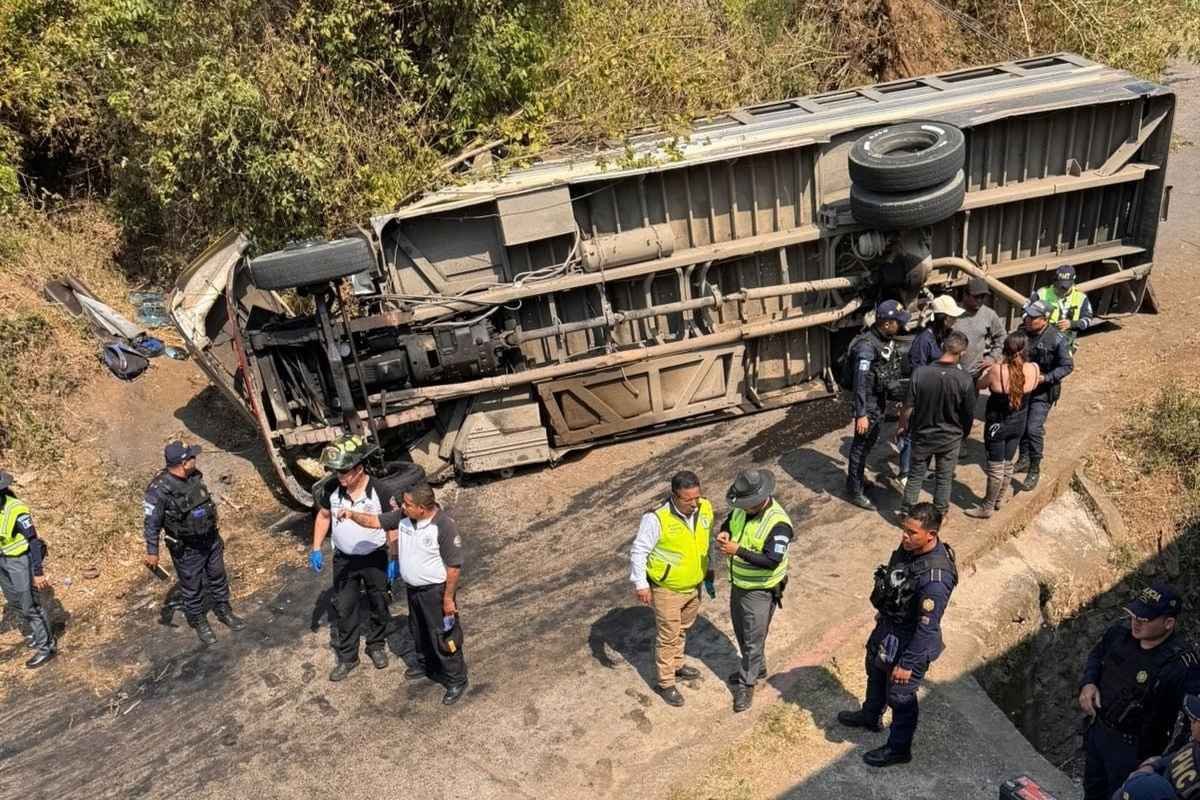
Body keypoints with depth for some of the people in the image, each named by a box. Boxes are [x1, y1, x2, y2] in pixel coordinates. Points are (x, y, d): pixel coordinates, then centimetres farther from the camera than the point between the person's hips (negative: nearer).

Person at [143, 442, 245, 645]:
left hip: (211, 540, 6)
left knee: (218, 578, 21)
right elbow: (151, 522, -17)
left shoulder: (195, 476, -6)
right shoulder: (159, 490, -27)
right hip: (187, 550, -6)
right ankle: (199, 622, 33)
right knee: (192, 587, 13)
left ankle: (223, 611, 42)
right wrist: (152, 552, -13)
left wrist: (215, 533, 19)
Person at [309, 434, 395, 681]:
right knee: (345, 608, 10)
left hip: (375, 558, -2)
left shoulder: (379, 491, -23)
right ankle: (347, 657, 25)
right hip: (343, 559, 2)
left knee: (378, 605, 15)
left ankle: (376, 645, 38)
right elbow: (323, 516, 3)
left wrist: (394, 559, -12)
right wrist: (316, 549, -1)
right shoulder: (332, 489, -14)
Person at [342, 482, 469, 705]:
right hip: (413, 588, 7)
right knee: (418, 631, 26)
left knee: (444, 636, 4)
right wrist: (353, 514, -20)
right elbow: (376, 521, 0)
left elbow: (454, 566, -23)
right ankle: (426, 664, 50)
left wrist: (448, 598, -19)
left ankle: (456, 680, 21)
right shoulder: (403, 516, -9)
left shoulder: (445, 526, -29)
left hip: (436, 590, -7)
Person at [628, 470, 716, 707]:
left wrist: (709, 574, 14)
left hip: (693, 586, 6)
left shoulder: (705, 509, -11)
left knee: (682, 629, 26)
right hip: (667, 590, -6)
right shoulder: (657, 519, -29)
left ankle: (676, 665, 48)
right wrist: (640, 584, -20)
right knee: (668, 636, 8)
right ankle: (665, 683, 25)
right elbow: (638, 552, -19)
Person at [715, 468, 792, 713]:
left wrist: (738, 551, -35)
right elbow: (729, 520, 13)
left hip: (760, 591, -8)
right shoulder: (743, 509, -7)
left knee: (753, 639, 6)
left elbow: (772, 561, -32)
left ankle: (746, 684, 24)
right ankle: (756, 668, 46)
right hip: (738, 583, 8)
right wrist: (724, 532, -11)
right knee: (741, 632, 24)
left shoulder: (778, 524, -30)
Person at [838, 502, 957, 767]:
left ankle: (898, 749, 39)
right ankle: (871, 716, 58)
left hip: (909, 642, -9)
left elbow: (927, 628, -29)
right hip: (888, 626, 9)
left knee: (900, 698, 14)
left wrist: (908, 664, -20)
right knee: (875, 670, 31)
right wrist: (883, 615, 20)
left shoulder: (935, 578, -38)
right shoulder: (910, 546, -13)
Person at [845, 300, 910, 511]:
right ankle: (854, 491, 14)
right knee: (861, 446, 3)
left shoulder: (886, 339, 1)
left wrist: (898, 394, 22)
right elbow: (860, 382, -26)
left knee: (869, 443, 21)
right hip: (868, 404, -9)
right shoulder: (867, 346, -27)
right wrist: (861, 414, -26)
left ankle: (858, 481, 37)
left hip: (880, 401, 9)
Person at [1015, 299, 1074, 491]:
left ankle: (1034, 470, 5)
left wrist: (1045, 378, -23)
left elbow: (1067, 366, -13)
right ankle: (1024, 460, 35)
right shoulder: (1023, 331, -6)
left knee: (1034, 429, -9)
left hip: (1042, 391, -5)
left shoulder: (1056, 339, -21)